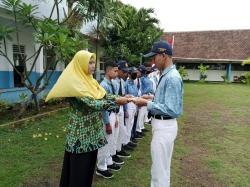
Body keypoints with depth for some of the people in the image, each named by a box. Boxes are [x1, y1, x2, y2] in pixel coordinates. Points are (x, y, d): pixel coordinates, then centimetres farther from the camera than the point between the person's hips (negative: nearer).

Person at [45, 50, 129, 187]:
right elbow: (92, 104, -26)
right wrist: (116, 102, -26)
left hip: (92, 131, 8)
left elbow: (104, 96, 4)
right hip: (81, 134, -8)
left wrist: (120, 98, -11)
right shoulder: (74, 82, -18)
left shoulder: (89, 80, 9)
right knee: (80, 169, 7)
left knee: (89, 165, 19)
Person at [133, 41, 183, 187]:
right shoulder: (166, 75, 9)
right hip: (162, 125, 10)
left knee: (160, 170, 6)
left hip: (164, 127, -10)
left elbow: (171, 109, -25)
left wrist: (147, 104, -21)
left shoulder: (172, 77, -21)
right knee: (163, 167, 25)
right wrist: (152, 98, 5)